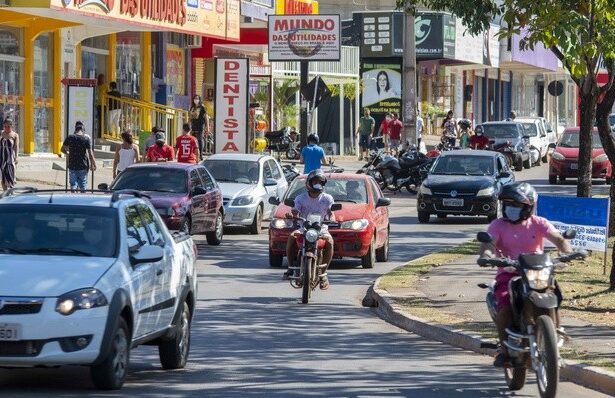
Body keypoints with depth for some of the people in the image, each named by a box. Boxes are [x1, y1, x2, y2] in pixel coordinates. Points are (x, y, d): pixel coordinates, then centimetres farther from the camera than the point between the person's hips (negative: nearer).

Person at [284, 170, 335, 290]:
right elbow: (296, 213, -5)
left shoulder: (327, 198, 6)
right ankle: (291, 267, -15)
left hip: (321, 228, -1)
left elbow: (331, 213, -5)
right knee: (292, 237, -30)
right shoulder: (301, 198, 6)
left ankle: (323, 273, -22)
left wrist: (332, 220, -29)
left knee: (329, 241, -32)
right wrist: (292, 215, -30)